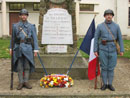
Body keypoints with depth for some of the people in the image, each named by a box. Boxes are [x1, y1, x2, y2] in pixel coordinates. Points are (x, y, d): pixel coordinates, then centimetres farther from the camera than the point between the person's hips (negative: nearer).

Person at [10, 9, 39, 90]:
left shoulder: (31, 26, 5)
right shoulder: (15, 26, 8)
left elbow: (35, 39, 3)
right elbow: (13, 38, 14)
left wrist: (36, 50, -3)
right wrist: (11, 48, 10)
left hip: (28, 48, -1)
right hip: (18, 48, 1)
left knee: (27, 66, 1)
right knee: (19, 66, 2)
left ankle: (26, 81, 10)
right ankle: (21, 82, 8)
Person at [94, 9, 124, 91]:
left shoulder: (116, 26, 4)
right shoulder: (100, 26, 1)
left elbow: (120, 39, 5)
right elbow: (96, 38, 2)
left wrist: (122, 50, -1)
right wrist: (95, 50, -3)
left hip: (113, 50, 1)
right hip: (103, 50, -1)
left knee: (111, 68, 6)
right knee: (104, 67, 4)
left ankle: (110, 84, 17)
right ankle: (105, 84, 16)